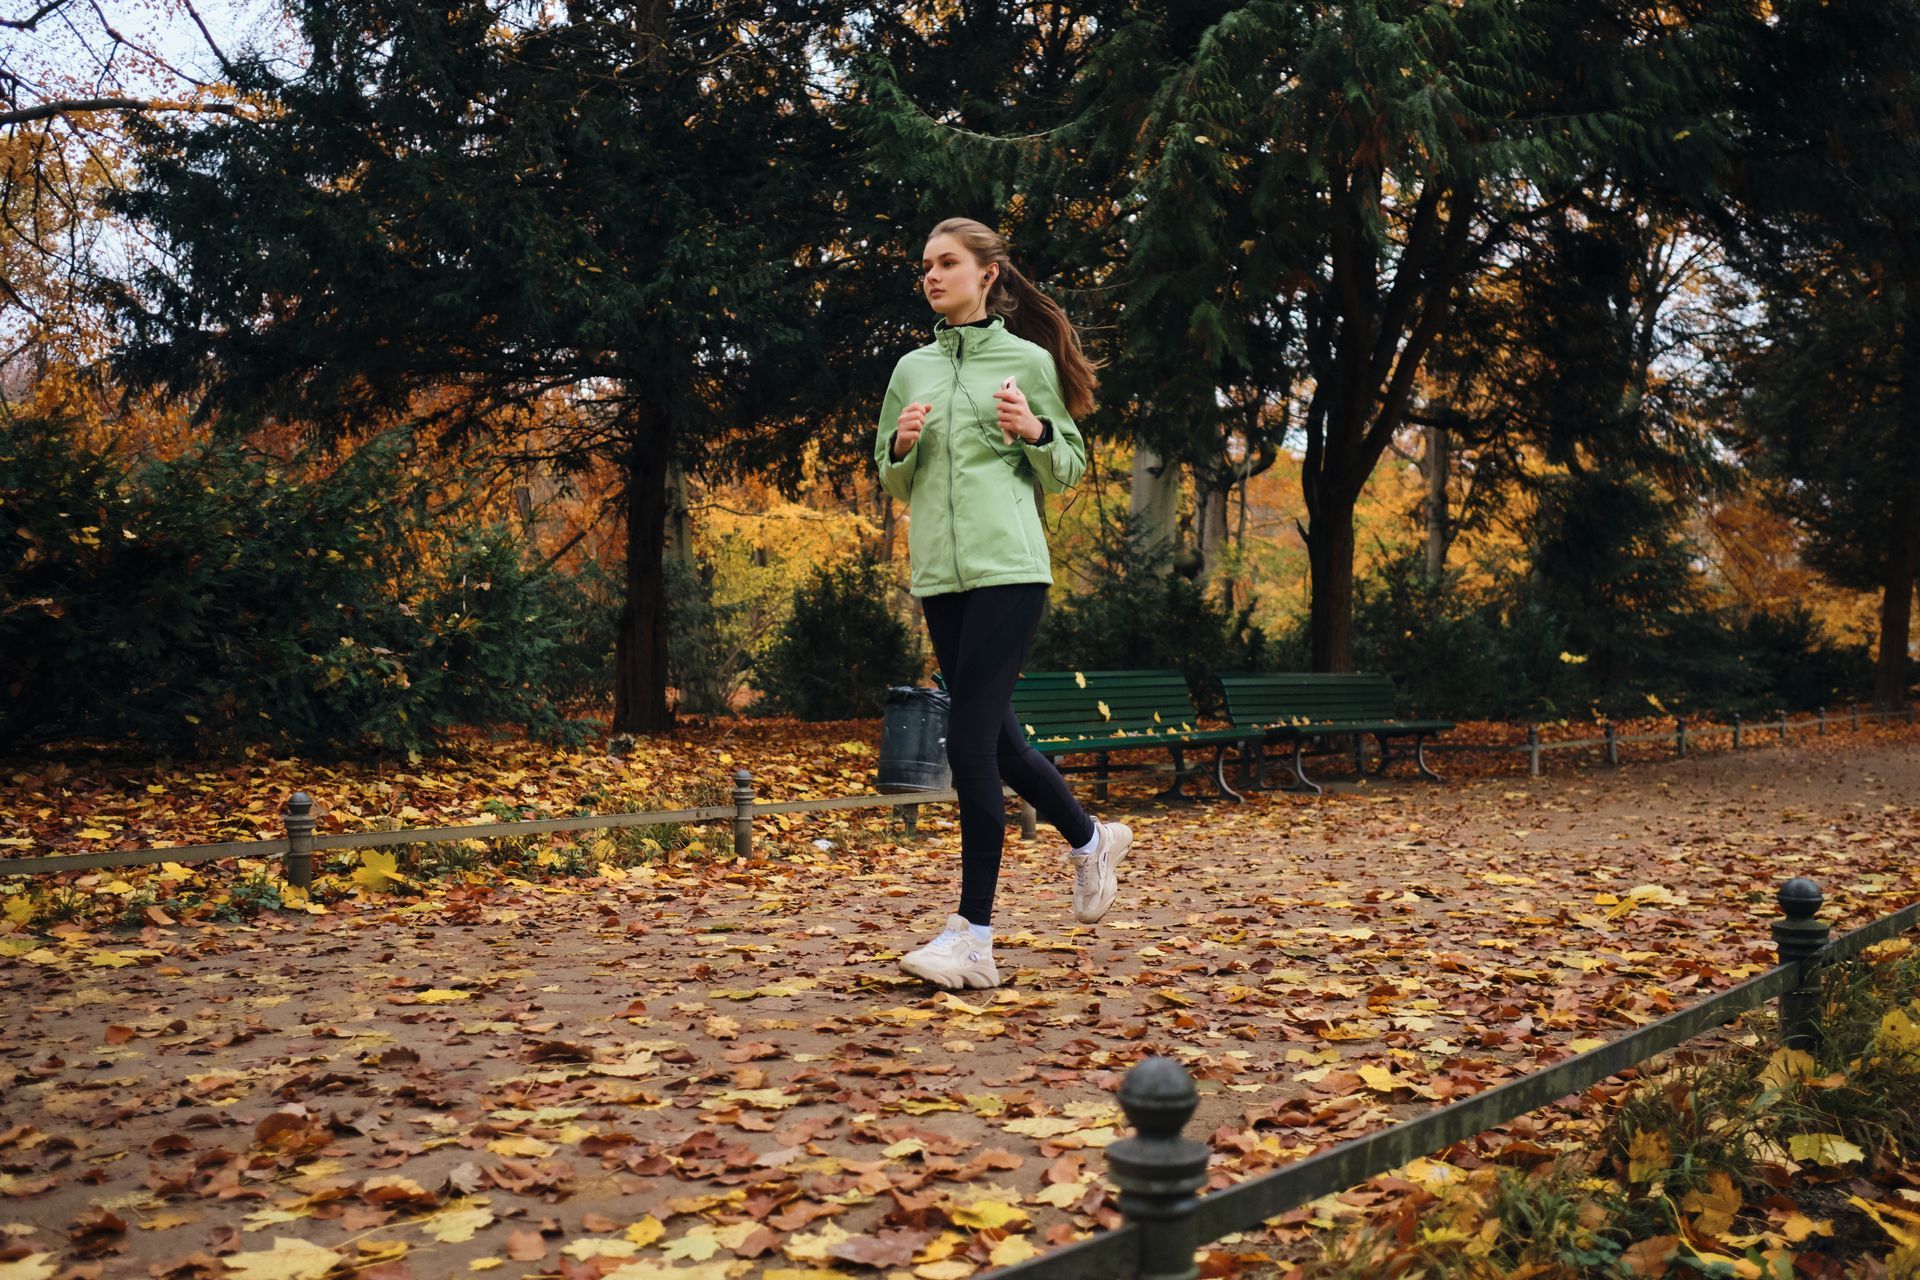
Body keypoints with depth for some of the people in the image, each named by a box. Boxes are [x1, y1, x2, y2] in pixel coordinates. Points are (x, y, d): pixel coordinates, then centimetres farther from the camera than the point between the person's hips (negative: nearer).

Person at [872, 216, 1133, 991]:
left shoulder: (1028, 360, 3)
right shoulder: (911, 369, 14)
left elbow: (1069, 471, 9)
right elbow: (892, 483, 19)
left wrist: (1036, 431, -11)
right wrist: (901, 445, -2)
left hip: (1008, 568, -5)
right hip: (938, 572, 6)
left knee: (970, 741, -12)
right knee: (995, 737, 13)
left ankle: (974, 935, -6)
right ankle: (1090, 840, 38)